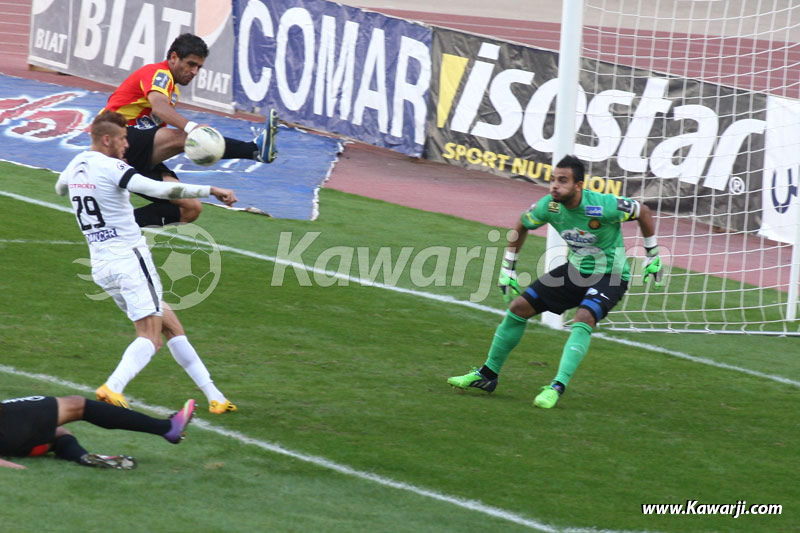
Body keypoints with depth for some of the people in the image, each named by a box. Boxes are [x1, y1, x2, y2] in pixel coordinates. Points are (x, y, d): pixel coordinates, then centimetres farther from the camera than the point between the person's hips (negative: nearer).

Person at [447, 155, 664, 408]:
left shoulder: (603, 206, -29)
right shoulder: (549, 206, -14)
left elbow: (643, 212, -11)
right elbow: (521, 227, 8)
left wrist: (653, 257, -3)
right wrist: (507, 270, 9)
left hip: (609, 276, -6)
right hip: (575, 270, 6)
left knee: (583, 318, -33)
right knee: (519, 307, 1)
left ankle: (558, 387, -34)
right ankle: (488, 375, 15)